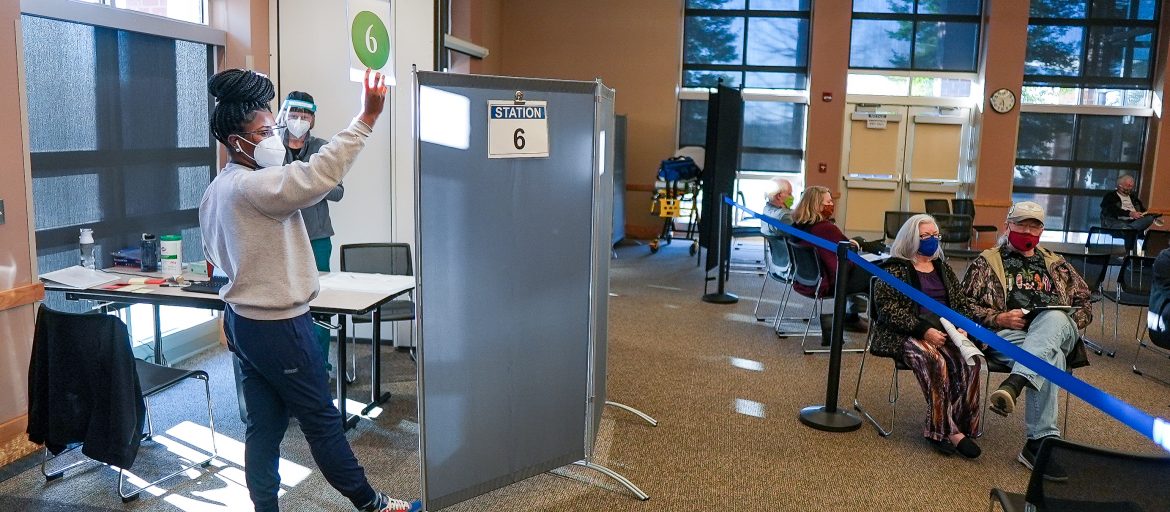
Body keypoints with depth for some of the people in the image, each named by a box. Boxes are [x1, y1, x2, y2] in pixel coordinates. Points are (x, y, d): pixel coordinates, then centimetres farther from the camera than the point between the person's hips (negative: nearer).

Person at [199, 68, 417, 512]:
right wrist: (366, 118, -36)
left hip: (242, 320, 9)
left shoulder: (215, 191, 9)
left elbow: (215, 255, 20)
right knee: (322, 420, 4)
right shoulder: (253, 186, -22)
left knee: (263, 424, 13)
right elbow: (317, 175, -36)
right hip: (278, 325, -9)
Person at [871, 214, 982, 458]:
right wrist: (923, 330, -19)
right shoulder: (894, 269, 4)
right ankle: (950, 431, -30)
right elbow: (888, 309, -8)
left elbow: (962, 302, 23)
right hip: (906, 335, -5)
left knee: (970, 362, -27)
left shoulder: (943, 269, 23)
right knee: (936, 362, -36)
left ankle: (950, 428, -23)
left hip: (945, 332, 5)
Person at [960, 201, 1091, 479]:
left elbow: (1085, 304, 26)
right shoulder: (986, 263, 17)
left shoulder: (1056, 265, 29)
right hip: (1006, 335, -3)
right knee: (1050, 359, -37)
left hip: (1056, 331, 3)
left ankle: (1014, 383, -55)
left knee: (1053, 318, -37)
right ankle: (1042, 440, -42)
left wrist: (1067, 324, 4)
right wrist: (999, 318, -10)